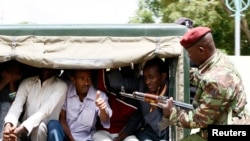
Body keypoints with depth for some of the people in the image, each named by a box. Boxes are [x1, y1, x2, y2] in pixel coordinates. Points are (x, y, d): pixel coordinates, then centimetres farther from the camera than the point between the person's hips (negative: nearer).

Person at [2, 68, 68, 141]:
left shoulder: (61, 85, -6)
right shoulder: (26, 82, 5)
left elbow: (45, 111, -21)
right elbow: (17, 105, -12)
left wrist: (21, 129, -37)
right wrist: (8, 125, -36)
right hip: (24, 130, 3)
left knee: (39, 126, -35)